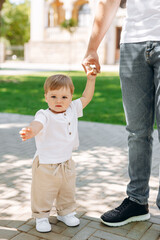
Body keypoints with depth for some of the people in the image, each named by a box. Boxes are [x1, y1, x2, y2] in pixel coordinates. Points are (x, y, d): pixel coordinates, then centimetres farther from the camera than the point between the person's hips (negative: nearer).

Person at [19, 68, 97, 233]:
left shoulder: (72, 109, -2)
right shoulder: (45, 115, -23)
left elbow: (86, 98, 11)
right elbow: (37, 124, -45)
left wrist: (91, 79, 3)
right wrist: (30, 131, -68)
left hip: (66, 163, 6)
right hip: (46, 165, -6)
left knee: (68, 192, 21)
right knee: (43, 194, 7)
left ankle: (65, 212, 44)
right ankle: (41, 216, 31)